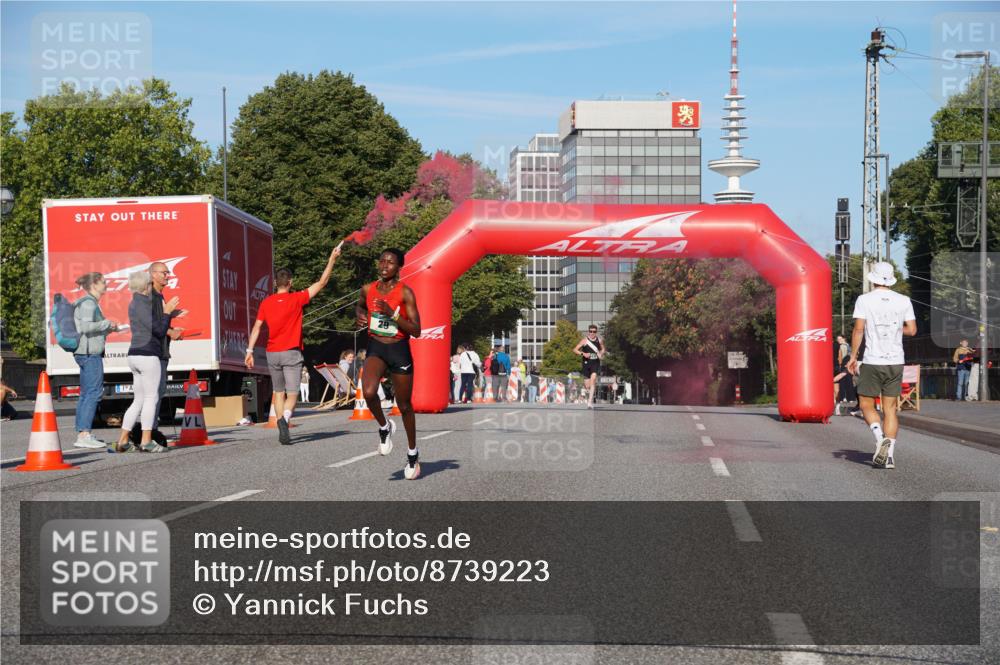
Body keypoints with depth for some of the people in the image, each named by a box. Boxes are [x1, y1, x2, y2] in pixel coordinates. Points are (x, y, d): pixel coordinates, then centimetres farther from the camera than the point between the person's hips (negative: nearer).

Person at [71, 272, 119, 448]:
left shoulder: (91, 303, 19)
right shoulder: (88, 303, -12)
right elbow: (86, 326, -24)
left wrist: (108, 329, 17)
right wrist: (107, 323, -13)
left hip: (86, 353, 11)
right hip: (90, 353, -11)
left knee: (86, 394, 11)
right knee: (94, 392, -12)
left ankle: (81, 434, 13)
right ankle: (84, 435, -16)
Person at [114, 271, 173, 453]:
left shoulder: (134, 303, 17)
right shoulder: (143, 304, -13)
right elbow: (159, 331, -14)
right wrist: (167, 312, -4)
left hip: (135, 356, 10)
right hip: (147, 355, -10)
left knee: (138, 400, 12)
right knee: (151, 398, -5)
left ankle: (123, 441, 10)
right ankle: (146, 441, -6)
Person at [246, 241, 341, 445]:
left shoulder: (266, 303, 3)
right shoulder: (297, 299, -6)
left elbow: (257, 327, 0)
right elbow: (321, 282, -4)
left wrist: (250, 350, 2)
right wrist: (332, 259, 0)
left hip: (272, 353, 3)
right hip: (291, 353, -3)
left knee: (278, 393, 13)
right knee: (292, 394, -3)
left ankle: (283, 431, 8)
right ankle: (284, 419, -31)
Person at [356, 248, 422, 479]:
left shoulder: (405, 292, -11)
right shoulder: (368, 289, 0)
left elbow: (416, 331, -14)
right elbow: (360, 305, 25)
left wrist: (392, 313, -24)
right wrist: (360, 315, 2)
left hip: (399, 350, -2)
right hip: (375, 348, 2)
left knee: (404, 406, 9)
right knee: (369, 392, -27)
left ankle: (412, 453, 31)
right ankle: (384, 427, 5)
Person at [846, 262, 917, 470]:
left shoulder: (864, 299, -5)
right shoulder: (903, 301, 4)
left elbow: (858, 330, -9)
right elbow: (912, 330, 4)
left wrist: (853, 357, -2)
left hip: (873, 361, -3)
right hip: (896, 361, 3)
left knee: (866, 404, 9)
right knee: (890, 408, 8)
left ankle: (880, 437, -16)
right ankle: (889, 455, -1)